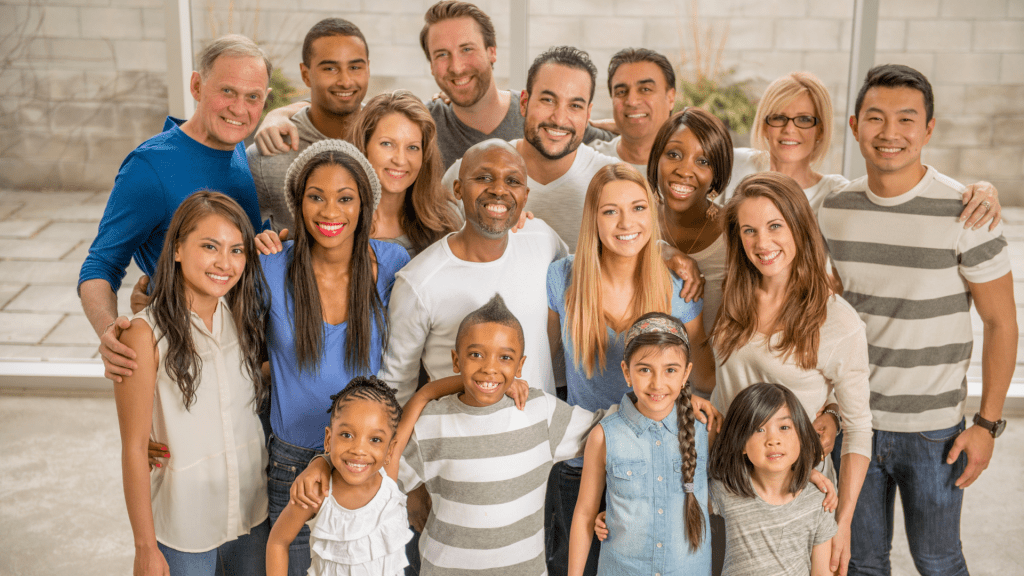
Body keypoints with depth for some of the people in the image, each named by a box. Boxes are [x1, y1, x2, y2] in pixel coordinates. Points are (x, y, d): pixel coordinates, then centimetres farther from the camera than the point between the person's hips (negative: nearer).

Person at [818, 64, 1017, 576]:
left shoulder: (966, 213, -13)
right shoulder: (833, 208, -1)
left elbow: (1001, 322, -6)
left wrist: (988, 423, -8)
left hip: (933, 429, -3)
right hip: (851, 420, 3)